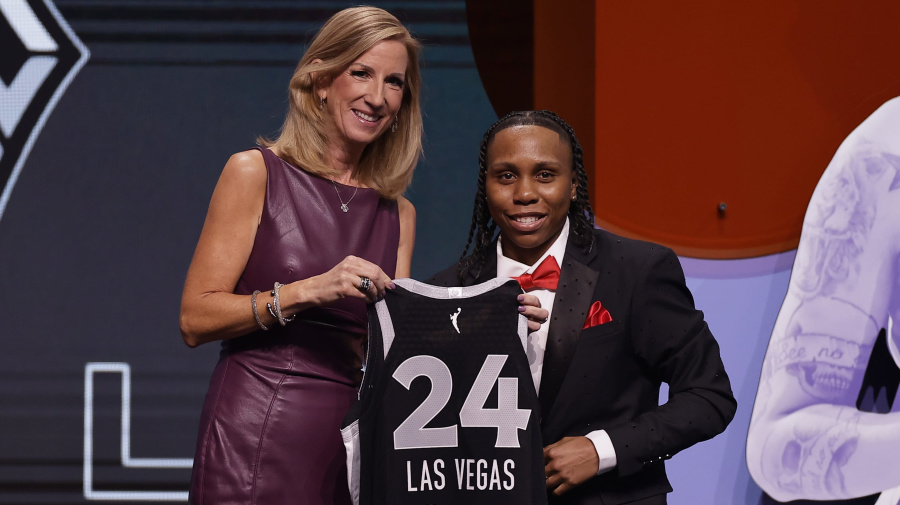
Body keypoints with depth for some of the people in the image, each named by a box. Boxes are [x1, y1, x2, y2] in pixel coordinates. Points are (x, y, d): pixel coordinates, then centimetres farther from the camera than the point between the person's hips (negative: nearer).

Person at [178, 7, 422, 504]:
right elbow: (195, 319, -6)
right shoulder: (256, 174, 1)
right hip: (256, 440, -4)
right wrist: (308, 291, -16)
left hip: (353, 442, 4)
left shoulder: (398, 215, 15)